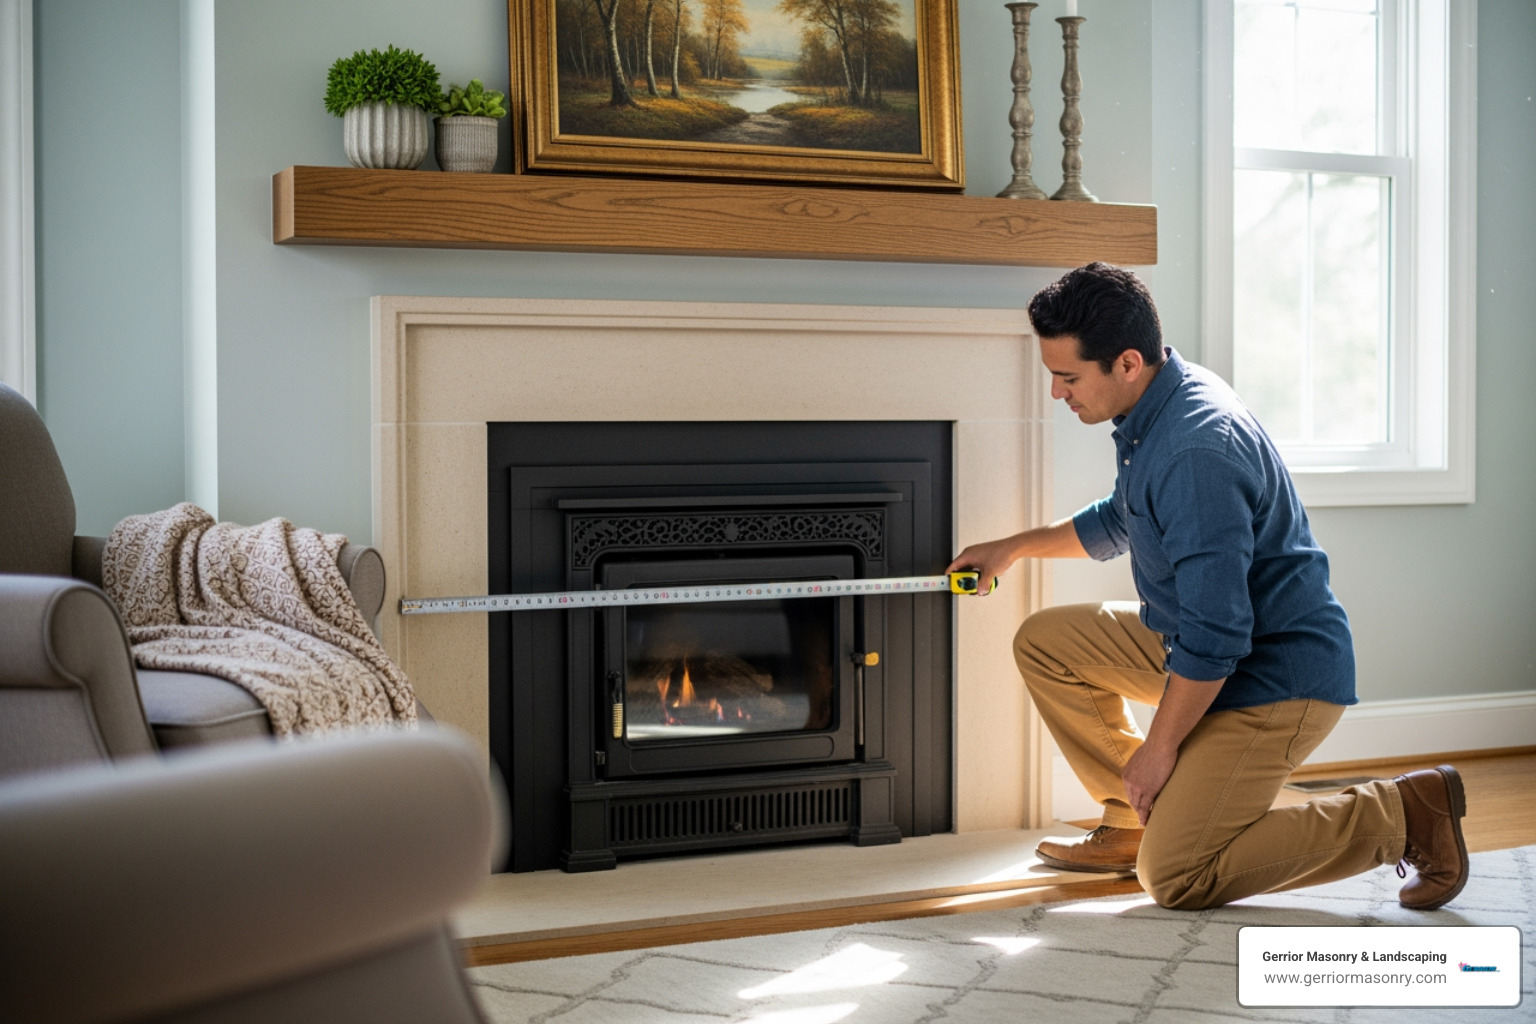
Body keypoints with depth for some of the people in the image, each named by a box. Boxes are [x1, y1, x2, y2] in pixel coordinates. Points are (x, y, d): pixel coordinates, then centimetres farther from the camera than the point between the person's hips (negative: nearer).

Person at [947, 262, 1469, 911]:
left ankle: (1405, 812, -4)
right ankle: (1133, 823, 15)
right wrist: (1015, 547, 25)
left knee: (1175, 878, -15)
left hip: (1276, 677, -10)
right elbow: (1119, 521, 25)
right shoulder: (1160, 405, 3)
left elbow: (1215, 638, -29)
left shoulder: (1196, 453, -30)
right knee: (1044, 642, 10)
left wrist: (1161, 745, -19)